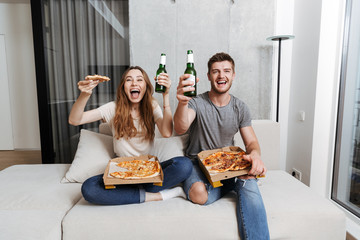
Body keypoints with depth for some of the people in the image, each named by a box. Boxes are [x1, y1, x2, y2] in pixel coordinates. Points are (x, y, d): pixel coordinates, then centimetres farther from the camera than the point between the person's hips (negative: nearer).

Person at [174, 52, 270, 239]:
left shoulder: (240, 108, 3)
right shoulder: (197, 103, -9)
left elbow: (251, 142, 3)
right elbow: (180, 129, -28)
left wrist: (255, 154, -23)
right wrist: (182, 103, -51)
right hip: (198, 164, -1)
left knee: (249, 178, -32)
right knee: (200, 195, -33)